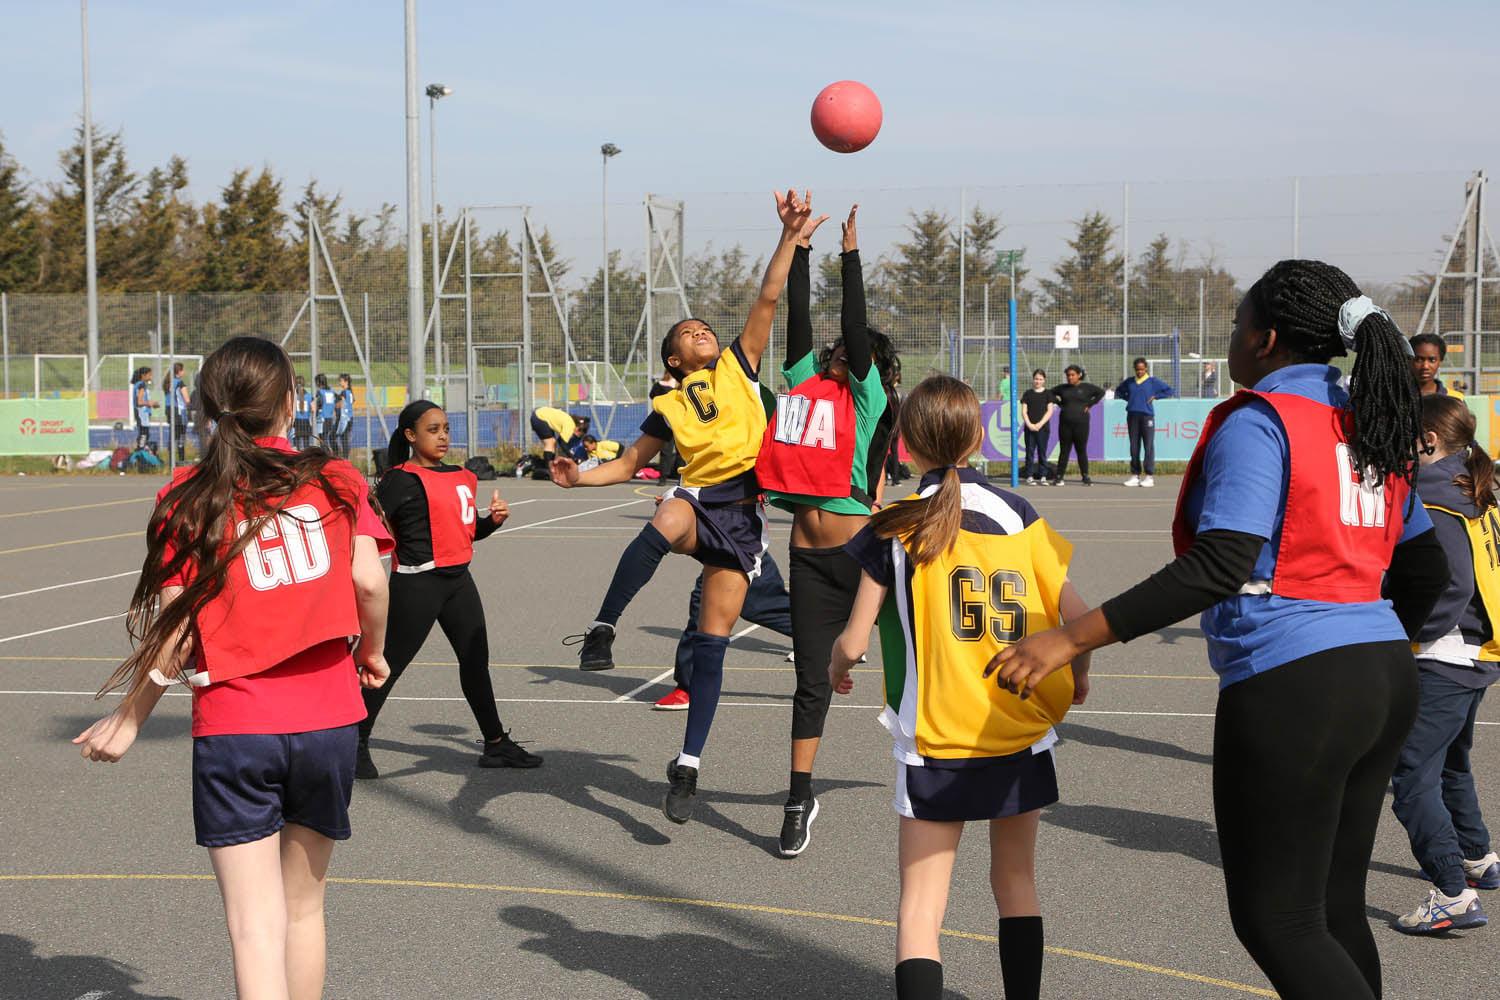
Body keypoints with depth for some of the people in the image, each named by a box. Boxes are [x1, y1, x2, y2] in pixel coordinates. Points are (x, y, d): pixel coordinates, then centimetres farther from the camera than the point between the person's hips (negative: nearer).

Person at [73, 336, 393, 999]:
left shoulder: (188, 496, -1)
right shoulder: (335, 478, 3)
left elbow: (173, 622, -4)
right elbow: (369, 580, -7)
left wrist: (128, 721, 7)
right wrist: (372, 652, 13)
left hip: (232, 727, -2)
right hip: (328, 720, 2)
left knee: (255, 926, -4)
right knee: (303, 906, 19)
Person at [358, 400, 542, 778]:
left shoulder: (462, 477, 13)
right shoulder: (402, 480, -11)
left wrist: (493, 518, 4)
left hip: (458, 581, 8)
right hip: (417, 585, -8)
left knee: (476, 662, 13)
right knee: (390, 665, -1)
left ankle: (496, 744, 23)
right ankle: (356, 745, 11)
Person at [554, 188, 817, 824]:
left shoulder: (739, 367, 16)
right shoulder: (668, 407, 16)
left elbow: (768, 300, 9)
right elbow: (628, 465, 20)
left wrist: (789, 238, 1)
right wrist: (580, 477, 2)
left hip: (746, 513, 1)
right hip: (701, 497, 0)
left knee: (712, 641, -2)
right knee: (665, 525, -40)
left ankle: (688, 765, 2)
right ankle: (602, 630, -31)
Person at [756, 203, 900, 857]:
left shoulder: (865, 397, 0)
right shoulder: (804, 381, 12)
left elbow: (855, 324, -8)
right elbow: (799, 318, 8)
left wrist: (850, 252, -5)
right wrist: (800, 247, 7)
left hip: (861, 551, -4)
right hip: (809, 557, 4)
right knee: (812, 679, 7)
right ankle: (799, 799, 12)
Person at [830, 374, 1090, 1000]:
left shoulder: (893, 529, -6)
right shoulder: (1018, 515, -1)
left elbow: (854, 641, -6)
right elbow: (1078, 614, -4)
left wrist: (836, 667, 17)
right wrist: (1078, 674, 16)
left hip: (935, 744, -2)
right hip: (1023, 738, 3)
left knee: (921, 904, 1)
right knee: (1016, 882, 19)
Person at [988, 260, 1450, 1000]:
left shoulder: (1257, 422, -11)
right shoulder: (1372, 426, 14)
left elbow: (1218, 566, -23)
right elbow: (1426, 571, 19)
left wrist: (1070, 640, -24)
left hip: (1291, 687, -9)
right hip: (1383, 676, 9)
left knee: (1277, 921, -1)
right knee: (1334, 910, 16)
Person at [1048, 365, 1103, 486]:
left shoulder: (1087, 387, 0)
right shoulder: (1063, 388, 8)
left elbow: (1101, 392, -3)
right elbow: (1051, 393, 20)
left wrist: (1090, 404, -6)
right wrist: (1060, 404, 8)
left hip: (1081, 423, -2)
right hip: (1065, 423, 2)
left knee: (1081, 450, 2)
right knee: (1064, 450, 4)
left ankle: (1085, 476, 9)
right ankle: (1059, 476, 6)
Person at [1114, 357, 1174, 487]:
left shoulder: (1152, 381, 1)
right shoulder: (1129, 381, 10)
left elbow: (1168, 390, 2)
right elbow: (1118, 391, 25)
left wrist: (1155, 396, -4)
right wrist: (1128, 398, 10)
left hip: (1147, 416, -4)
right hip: (1132, 416, 4)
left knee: (1148, 447, -4)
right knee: (1134, 447, 6)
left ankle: (1149, 476, -3)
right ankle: (1135, 475, 12)